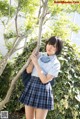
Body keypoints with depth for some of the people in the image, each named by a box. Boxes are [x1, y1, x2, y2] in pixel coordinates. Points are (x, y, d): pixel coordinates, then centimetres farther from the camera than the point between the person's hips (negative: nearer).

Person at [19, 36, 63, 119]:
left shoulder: (56, 63, -7)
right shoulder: (39, 55, 5)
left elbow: (45, 80, -15)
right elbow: (28, 71, 3)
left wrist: (36, 63, -16)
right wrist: (32, 59, -12)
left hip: (43, 90, -4)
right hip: (31, 86, 4)